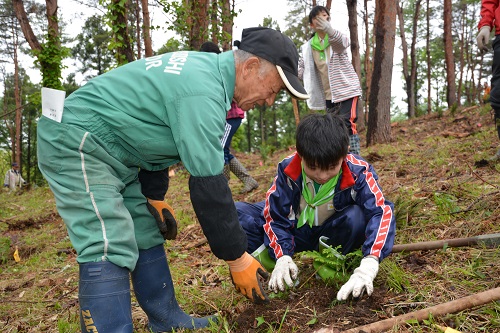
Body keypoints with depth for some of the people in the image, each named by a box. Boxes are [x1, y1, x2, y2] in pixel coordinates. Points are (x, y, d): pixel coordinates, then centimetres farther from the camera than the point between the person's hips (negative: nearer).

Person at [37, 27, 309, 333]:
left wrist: (154, 195, 13)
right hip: (76, 143, -10)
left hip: (112, 150, 10)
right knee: (110, 249, -17)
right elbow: (208, 185, -27)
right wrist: (237, 258, -17)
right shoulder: (202, 92, -27)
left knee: (148, 236, 10)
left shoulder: (204, 68, 5)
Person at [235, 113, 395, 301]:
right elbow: (274, 216, -18)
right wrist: (282, 258, -33)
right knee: (237, 213, -19)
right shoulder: (287, 170, -24)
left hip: (331, 233, 0)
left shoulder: (358, 172, -27)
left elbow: (382, 212, -38)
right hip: (294, 231, 0)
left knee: (357, 216, -36)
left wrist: (368, 265, -52)